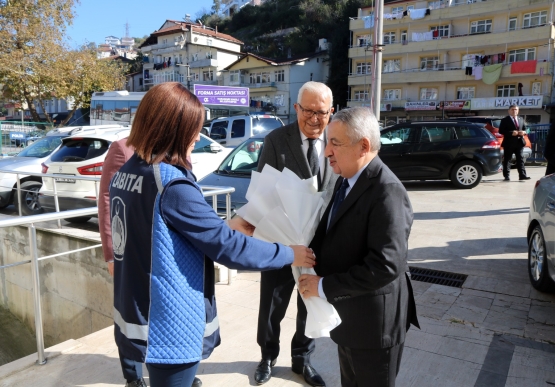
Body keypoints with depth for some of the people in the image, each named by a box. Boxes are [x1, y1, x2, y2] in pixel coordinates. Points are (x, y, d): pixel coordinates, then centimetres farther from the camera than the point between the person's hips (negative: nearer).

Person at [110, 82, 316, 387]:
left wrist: (225, 227, 13)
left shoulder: (126, 172, 3)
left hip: (138, 314, 9)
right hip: (168, 327, -8)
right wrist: (290, 255, -9)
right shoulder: (171, 185, -25)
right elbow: (228, 248, -22)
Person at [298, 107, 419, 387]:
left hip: (373, 322, -8)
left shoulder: (386, 191, -25)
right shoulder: (346, 181, 4)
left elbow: (386, 265, -31)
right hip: (347, 317, 8)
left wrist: (324, 286, -24)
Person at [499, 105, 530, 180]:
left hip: (519, 142, 5)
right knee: (507, 160, -1)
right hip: (509, 143, -5)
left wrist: (523, 132, -4)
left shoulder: (521, 119, 16)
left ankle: (522, 175, 5)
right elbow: (501, 131, -9)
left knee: (520, 159, 3)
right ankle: (506, 176, 4)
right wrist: (511, 133, -20)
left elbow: (524, 129, 20)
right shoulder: (505, 120, -1)